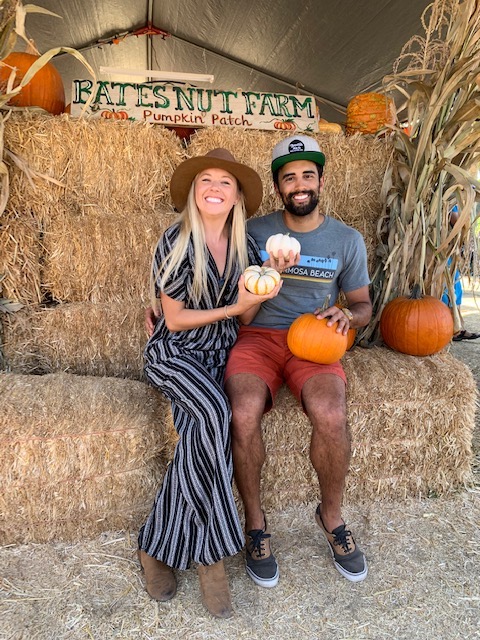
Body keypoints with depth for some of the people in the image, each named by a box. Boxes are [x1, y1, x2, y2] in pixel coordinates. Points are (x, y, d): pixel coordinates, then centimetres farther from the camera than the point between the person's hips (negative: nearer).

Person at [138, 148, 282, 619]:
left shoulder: (245, 245, 5)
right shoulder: (176, 241, -8)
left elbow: (244, 320, 7)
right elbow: (175, 319, -9)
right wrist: (233, 308, -15)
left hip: (219, 354, 4)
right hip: (174, 353, -4)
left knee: (197, 430, -25)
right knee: (213, 413, -32)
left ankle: (158, 547, -7)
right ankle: (210, 553, -14)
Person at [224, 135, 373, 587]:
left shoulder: (347, 240, 9)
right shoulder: (253, 231, 7)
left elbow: (363, 305, 15)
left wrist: (347, 316, -7)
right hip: (257, 337, 0)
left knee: (331, 415, -30)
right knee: (244, 415, -31)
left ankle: (331, 515, 2)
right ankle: (255, 522, -3)